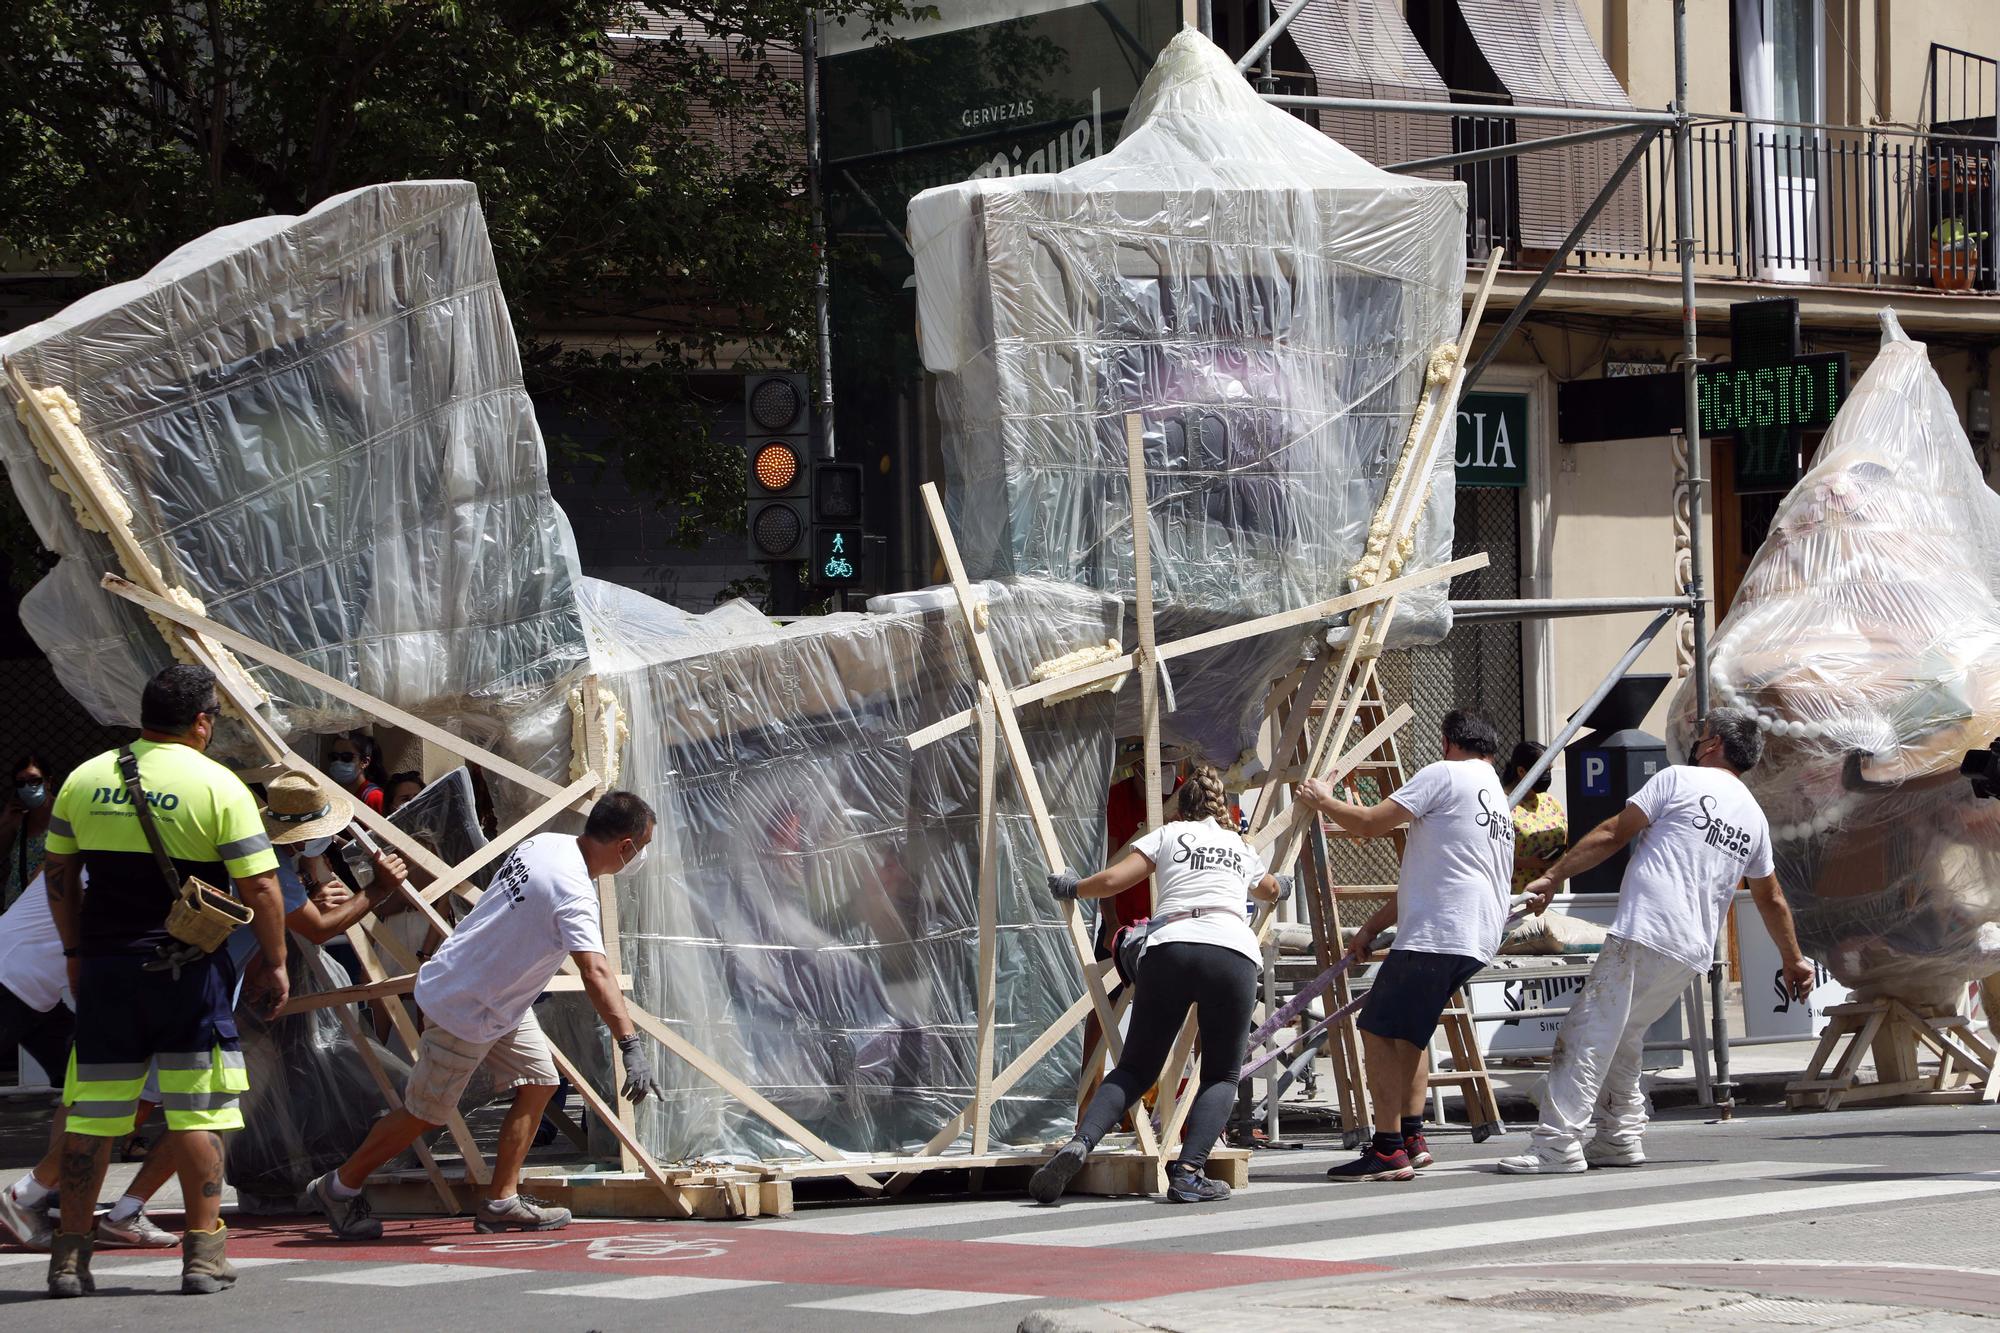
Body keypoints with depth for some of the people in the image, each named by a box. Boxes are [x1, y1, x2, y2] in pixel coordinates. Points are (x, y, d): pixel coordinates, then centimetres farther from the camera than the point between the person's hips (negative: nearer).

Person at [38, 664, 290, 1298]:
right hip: (189, 970, -3)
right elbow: (261, 888, -8)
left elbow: (59, 875, 11)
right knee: (197, 1109, 4)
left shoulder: (84, 780, 5)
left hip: (105, 967, 3)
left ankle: (70, 1254, 10)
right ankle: (203, 1253, 5)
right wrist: (273, 961, 3)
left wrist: (75, 951, 21)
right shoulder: (219, 786, -7)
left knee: (92, 1113, 8)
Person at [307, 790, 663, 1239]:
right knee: (425, 1114, 4)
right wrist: (631, 1047, -50)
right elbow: (595, 972, -43)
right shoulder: (572, 891, -31)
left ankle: (502, 1201, 10)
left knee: (538, 1081, 7)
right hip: (464, 1011, -9)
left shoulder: (546, 843, -4)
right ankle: (339, 1186, 22)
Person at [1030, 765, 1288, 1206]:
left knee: (1135, 1069, 8)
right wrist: (1277, 890, 77)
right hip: (1233, 953, 0)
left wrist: (1070, 887, 28)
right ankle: (1189, 1170, -11)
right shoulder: (1242, 848, 30)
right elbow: (1271, 891, 53)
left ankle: (1080, 1143, -18)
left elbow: (1112, 880, 8)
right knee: (1221, 1075, 12)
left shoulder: (1168, 835, 21)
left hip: (1169, 947, 0)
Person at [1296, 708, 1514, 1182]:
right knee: (1408, 1030, 22)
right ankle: (1412, 1138, 19)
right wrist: (1372, 929, 29)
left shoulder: (1444, 775, -3)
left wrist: (1323, 801, 12)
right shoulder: (1498, 797, 25)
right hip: (1476, 941, 10)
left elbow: (1370, 823, -8)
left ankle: (1388, 1149, -10)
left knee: (1378, 1029, -6)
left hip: (1437, 934, -10)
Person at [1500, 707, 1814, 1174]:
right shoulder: (1755, 819, 19)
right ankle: (1621, 1137, 15)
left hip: (1642, 938, -7)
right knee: (1622, 1037, 20)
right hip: (1691, 955, 7)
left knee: (1587, 1032, -9)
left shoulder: (1679, 779, 1)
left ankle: (1558, 1144, -17)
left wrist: (1553, 877, 3)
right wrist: (1794, 960, 40)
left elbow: (1612, 834, -2)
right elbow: (1771, 899, 28)